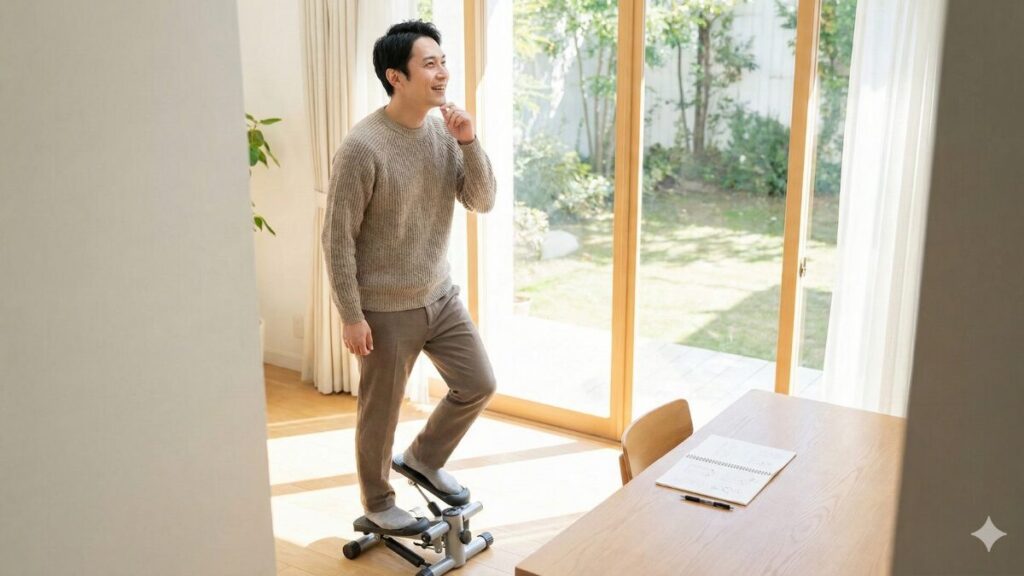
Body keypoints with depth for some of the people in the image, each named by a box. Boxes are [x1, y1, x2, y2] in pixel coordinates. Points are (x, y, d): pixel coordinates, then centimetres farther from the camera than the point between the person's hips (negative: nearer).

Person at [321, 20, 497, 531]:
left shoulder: (444, 132, -1)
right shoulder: (362, 147, -21)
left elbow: (483, 202, 0)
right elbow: (338, 238, -17)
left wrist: (469, 144, -16)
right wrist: (351, 316, -16)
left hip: (440, 295, 7)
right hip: (386, 310, -6)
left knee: (479, 384, 12)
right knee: (380, 413, 10)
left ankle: (424, 457, 36)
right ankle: (377, 502, 34)